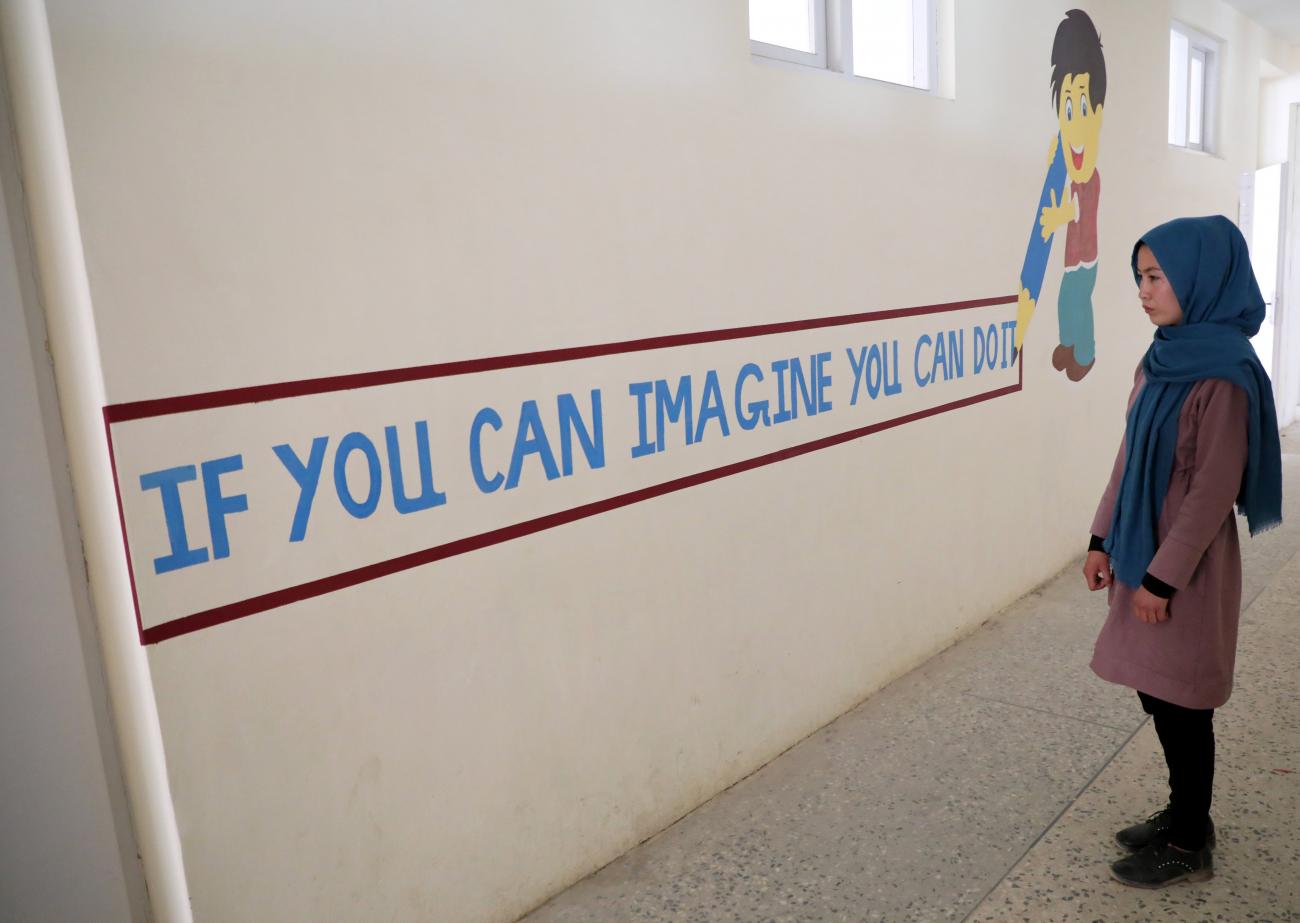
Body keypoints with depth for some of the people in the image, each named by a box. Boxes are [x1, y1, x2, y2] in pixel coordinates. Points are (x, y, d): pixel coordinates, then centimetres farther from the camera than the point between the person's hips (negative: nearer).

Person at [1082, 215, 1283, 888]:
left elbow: (1215, 488, -20)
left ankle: (1190, 847, 25)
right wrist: (1105, 539, 10)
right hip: (1146, 554, 8)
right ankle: (1183, 815, 37)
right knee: (1158, 695, 18)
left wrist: (1164, 576, -18)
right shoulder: (1162, 358, 6)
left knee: (1182, 702, 6)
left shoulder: (1224, 373, -19)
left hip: (1186, 568, -8)